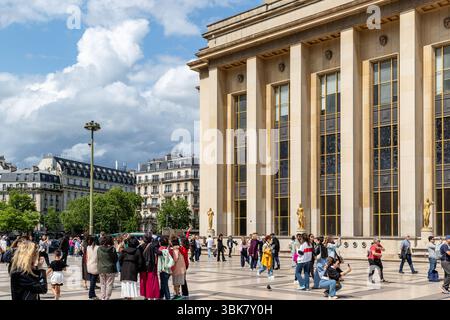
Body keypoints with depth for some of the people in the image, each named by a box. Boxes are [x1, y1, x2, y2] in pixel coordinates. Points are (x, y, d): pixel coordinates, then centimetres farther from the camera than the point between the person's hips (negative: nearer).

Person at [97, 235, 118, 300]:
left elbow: (98, 259, 4)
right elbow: (116, 259, -2)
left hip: (101, 269, 3)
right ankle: (107, 298, 4)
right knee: (109, 285, 5)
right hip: (110, 269, -3)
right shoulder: (112, 249, -12)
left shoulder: (99, 249, -4)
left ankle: (103, 298, 16)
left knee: (102, 284, 14)